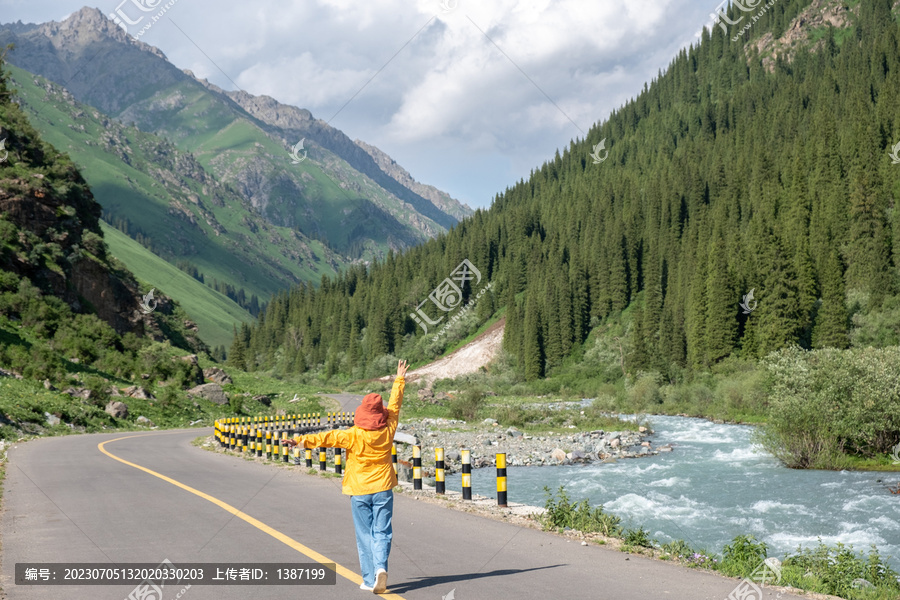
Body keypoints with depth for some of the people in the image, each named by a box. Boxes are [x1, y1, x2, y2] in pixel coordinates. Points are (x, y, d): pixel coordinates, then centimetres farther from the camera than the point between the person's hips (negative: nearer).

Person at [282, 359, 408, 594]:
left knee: (365, 535, 6)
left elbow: (327, 437, -22)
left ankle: (370, 579, 6)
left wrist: (301, 440, -26)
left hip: (359, 491, -2)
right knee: (382, 533, 5)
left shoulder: (353, 435, -13)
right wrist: (399, 380, 24)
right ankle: (381, 567, -18)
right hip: (383, 489, 2)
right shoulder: (387, 431, -3)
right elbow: (395, 405, 11)